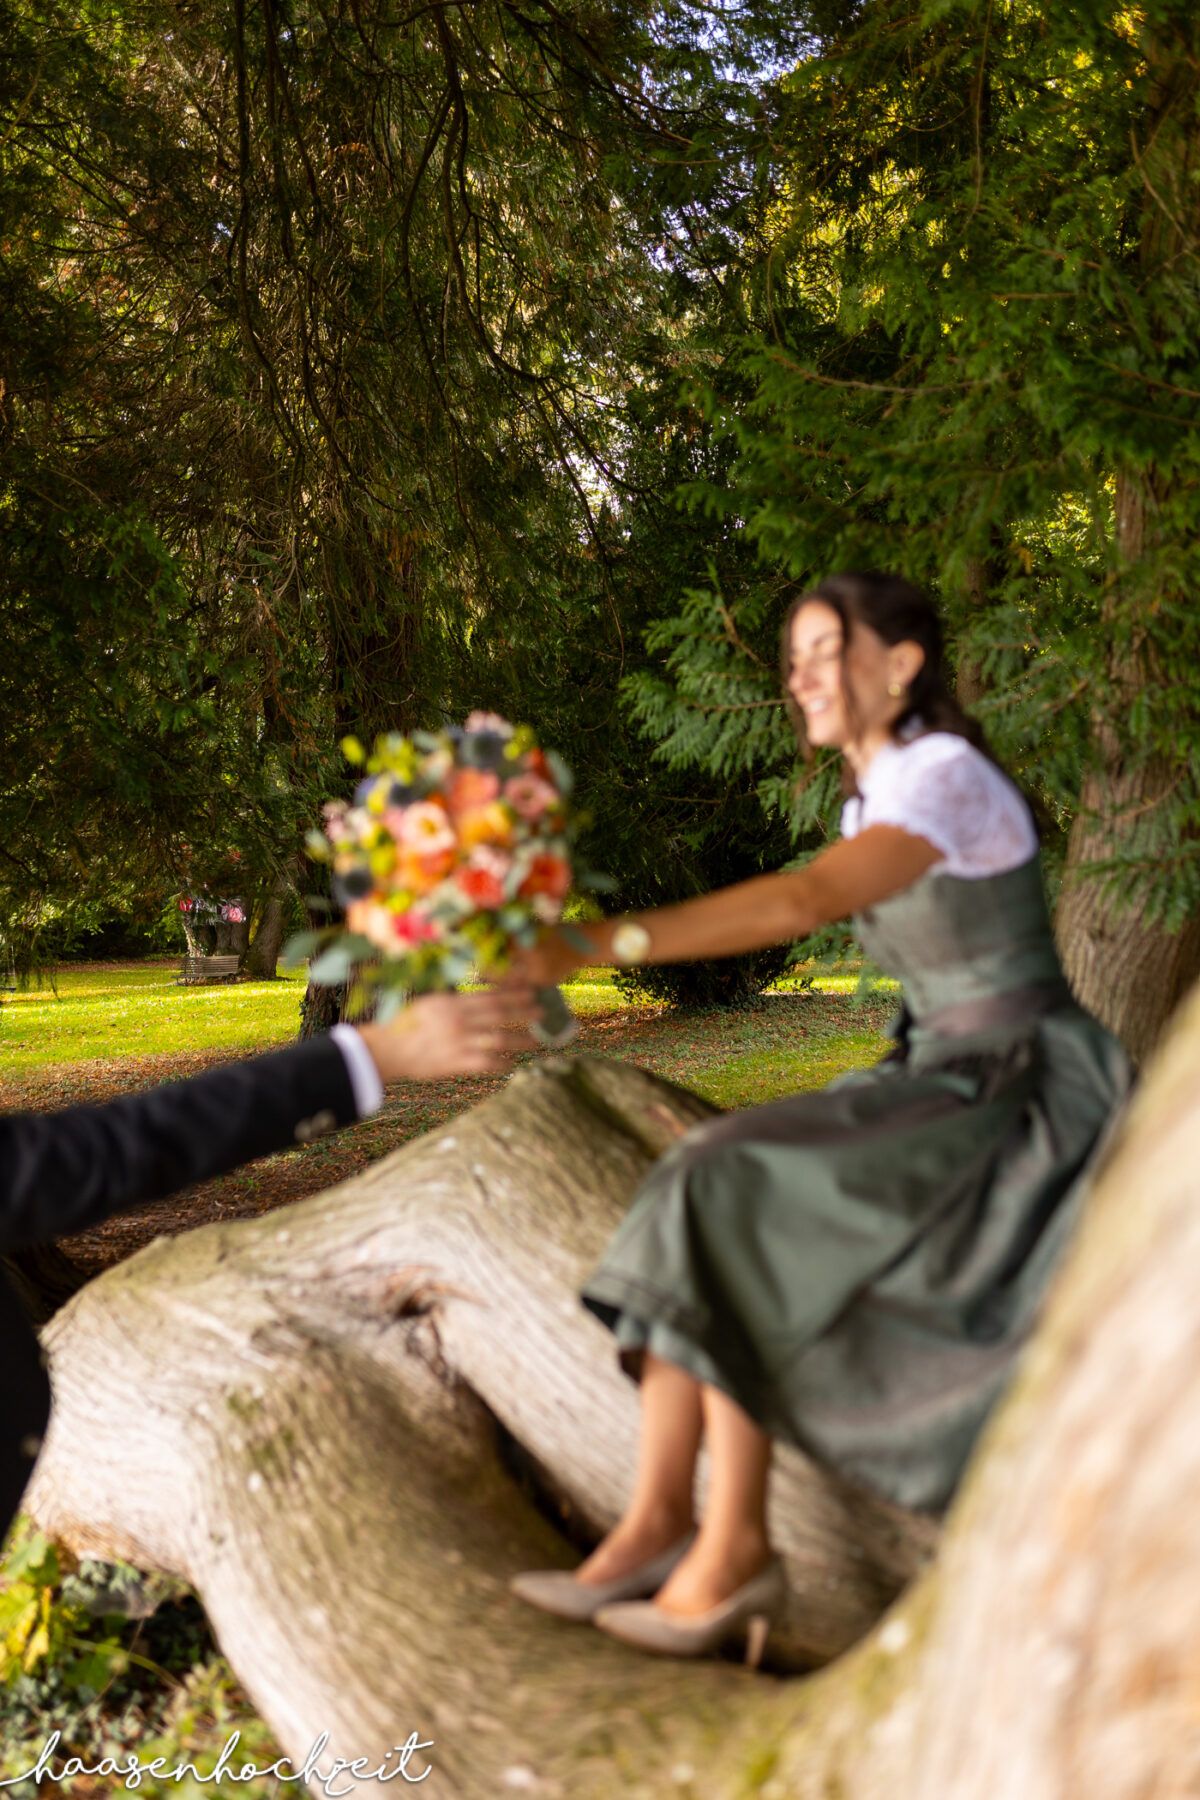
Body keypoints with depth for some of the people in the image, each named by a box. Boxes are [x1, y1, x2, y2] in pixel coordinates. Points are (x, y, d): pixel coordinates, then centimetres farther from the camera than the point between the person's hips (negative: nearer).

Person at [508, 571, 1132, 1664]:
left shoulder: (944, 777, -18)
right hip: (941, 1082, 8)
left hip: (1031, 1102, -8)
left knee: (734, 1203, -22)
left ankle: (736, 1543, -14)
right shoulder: (869, 799, 12)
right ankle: (659, 1521, -12)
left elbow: (804, 902, -35)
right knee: (705, 1203, -11)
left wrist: (595, 944, -44)